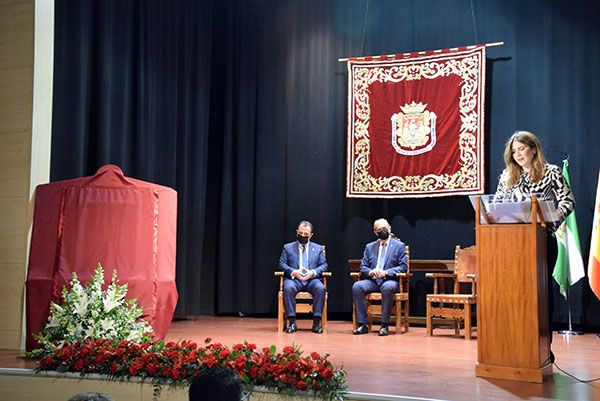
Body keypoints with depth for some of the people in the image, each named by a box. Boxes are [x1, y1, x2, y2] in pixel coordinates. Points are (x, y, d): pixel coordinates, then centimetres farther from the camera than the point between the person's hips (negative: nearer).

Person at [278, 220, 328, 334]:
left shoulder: (318, 248, 19)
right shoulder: (288, 247, 16)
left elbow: (324, 265, 9)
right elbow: (282, 264, 6)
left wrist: (313, 272, -12)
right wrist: (293, 272, -14)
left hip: (312, 279, 1)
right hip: (294, 279, -1)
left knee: (321, 288, -32)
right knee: (288, 288, -35)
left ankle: (316, 322, -25)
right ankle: (292, 322, -28)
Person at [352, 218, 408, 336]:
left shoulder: (399, 246, 8)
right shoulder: (370, 247, 18)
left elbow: (403, 267, -1)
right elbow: (363, 267, 14)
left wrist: (386, 272, -16)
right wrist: (371, 272, -10)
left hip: (390, 280, -3)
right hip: (372, 281, 3)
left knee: (388, 287, -39)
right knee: (357, 286, -27)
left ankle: (384, 325, -29)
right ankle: (362, 324, -23)